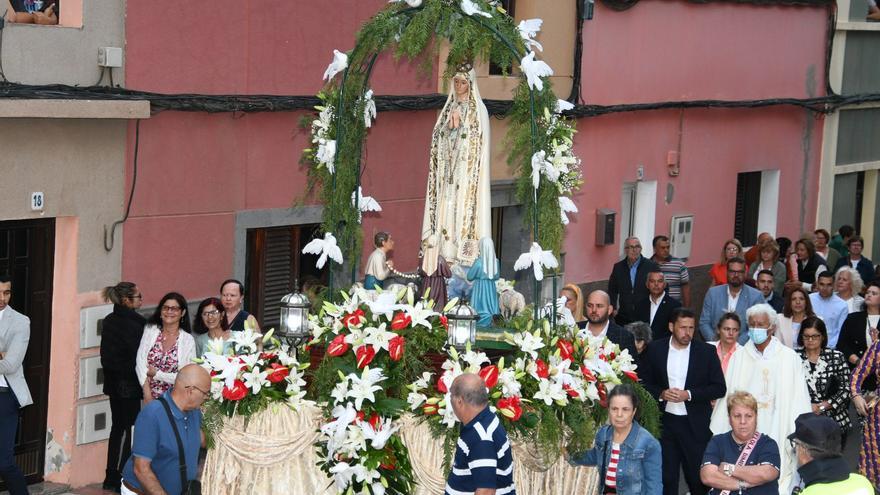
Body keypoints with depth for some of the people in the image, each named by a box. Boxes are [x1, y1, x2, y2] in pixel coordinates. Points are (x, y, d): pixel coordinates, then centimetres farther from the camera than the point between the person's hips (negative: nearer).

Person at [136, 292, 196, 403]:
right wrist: (147, 395, -16)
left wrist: (157, 374, -10)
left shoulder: (188, 340, -3)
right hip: (150, 397, 1)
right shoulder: (150, 330, 3)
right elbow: (140, 362, -7)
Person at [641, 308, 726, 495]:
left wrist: (688, 394, -14)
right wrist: (661, 394, -12)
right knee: (666, 479, 6)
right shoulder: (655, 350, 3)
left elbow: (719, 388, -3)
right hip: (664, 423, 1)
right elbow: (643, 383, 7)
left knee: (698, 478, 2)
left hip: (696, 425, -1)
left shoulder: (707, 352, 0)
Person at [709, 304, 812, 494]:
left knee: (777, 480, -5)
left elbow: (799, 400, -1)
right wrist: (721, 434, 3)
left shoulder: (790, 358, 0)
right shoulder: (738, 357, 7)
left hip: (777, 434, -2)